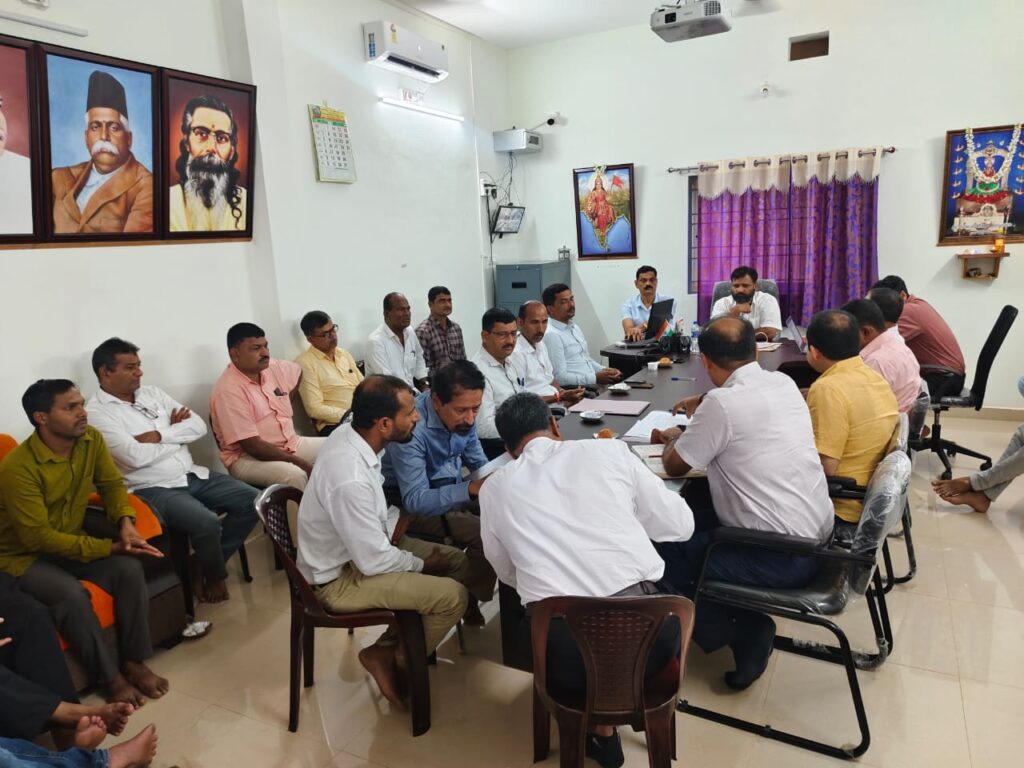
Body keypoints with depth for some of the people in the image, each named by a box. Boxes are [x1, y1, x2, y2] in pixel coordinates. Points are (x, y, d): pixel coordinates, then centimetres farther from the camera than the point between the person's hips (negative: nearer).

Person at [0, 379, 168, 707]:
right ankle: (110, 678, -13)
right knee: (72, 594, -32)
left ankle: (134, 661, -6)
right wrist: (110, 547, -28)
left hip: (70, 543, 5)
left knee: (129, 568, -20)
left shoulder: (91, 439, -10)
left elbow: (112, 484, 3)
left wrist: (125, 522, -18)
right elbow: (38, 537, -26)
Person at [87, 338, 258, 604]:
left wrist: (160, 436, -11)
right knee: (206, 522, -30)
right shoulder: (96, 413, -7)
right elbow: (135, 457, -20)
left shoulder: (152, 393, 12)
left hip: (193, 476, 7)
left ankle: (204, 563, 11)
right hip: (153, 489, -7)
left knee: (253, 501, -3)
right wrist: (178, 435, -6)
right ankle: (215, 575, 3)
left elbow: (198, 426, 4)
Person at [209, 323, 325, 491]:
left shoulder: (273, 368, 3)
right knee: (295, 475, -35)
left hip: (290, 444, 8)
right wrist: (301, 463, -23)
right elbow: (252, 446, -23)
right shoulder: (228, 390, -19)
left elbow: (298, 371, 29)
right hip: (248, 457, -8)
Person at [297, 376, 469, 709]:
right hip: (340, 578, -9)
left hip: (359, 545, 9)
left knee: (456, 560, 8)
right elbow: (374, 562, -26)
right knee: (453, 596, -17)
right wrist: (420, 564, -8)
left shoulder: (350, 433, -9)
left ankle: (390, 644, 13)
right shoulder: (350, 480, -36)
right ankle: (388, 657, 8)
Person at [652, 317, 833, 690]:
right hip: (815, 536, 9)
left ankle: (742, 629, 7)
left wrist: (674, 440, 15)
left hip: (780, 557, -9)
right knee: (696, 498, 22)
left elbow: (674, 466, -5)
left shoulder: (722, 403, -20)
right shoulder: (784, 382, 3)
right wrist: (704, 408, 34)